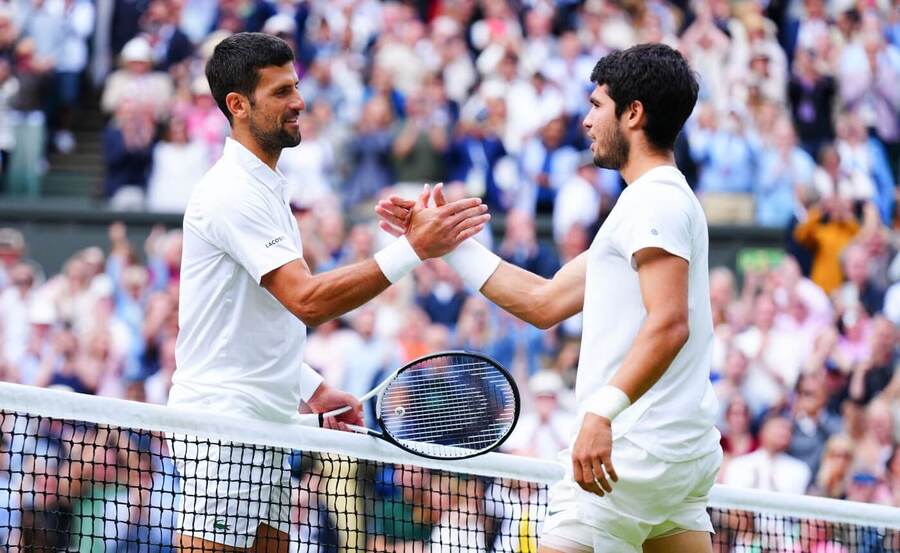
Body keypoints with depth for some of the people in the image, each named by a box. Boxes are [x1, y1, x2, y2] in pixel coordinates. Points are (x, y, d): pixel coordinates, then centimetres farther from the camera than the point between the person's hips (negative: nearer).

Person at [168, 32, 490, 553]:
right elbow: (307, 298, -25)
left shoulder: (266, 188, 18)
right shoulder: (233, 192, -15)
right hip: (223, 421, -10)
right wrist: (413, 249, -27)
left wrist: (313, 389, 15)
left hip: (266, 423, 10)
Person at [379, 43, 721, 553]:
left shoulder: (657, 200, -10)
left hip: (640, 448, -10)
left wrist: (602, 409, -34)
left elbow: (668, 325, -24)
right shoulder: (651, 204, 23)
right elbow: (545, 303, 24)